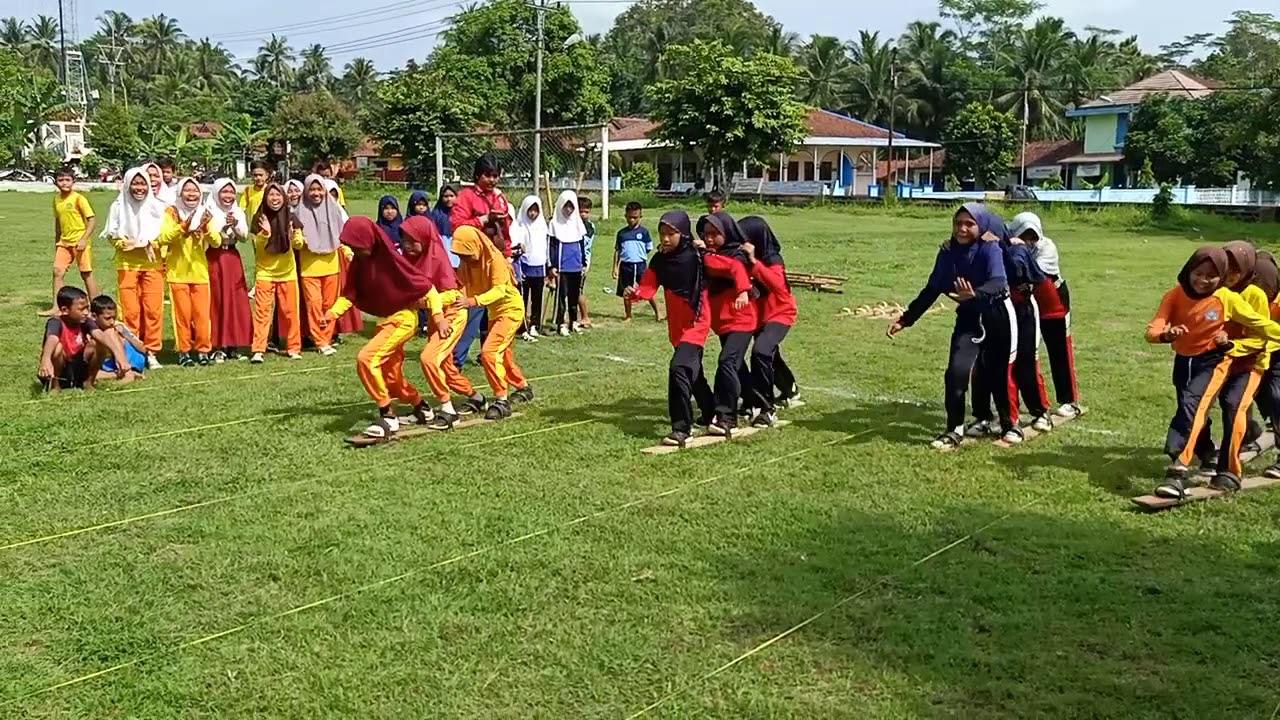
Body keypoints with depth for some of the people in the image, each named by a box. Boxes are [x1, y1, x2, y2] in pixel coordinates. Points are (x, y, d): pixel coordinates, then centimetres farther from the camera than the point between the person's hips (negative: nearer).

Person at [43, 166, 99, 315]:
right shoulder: (57, 199, 8)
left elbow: (92, 220, -13)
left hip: (79, 242, -6)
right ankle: (56, 307, 3)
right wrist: (56, 242, 22)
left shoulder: (78, 198, -11)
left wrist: (84, 239, -20)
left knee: (86, 274, 1)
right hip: (64, 241, 6)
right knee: (57, 272, -1)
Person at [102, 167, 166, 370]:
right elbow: (112, 235, 1)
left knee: (153, 309, -3)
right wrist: (140, 244, -12)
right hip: (127, 264, -1)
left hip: (152, 264, 1)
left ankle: (151, 352, 5)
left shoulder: (157, 207, 4)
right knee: (130, 310, -3)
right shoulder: (119, 207, 3)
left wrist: (150, 243, -13)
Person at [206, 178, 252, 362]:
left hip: (233, 259, 4)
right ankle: (218, 347, 1)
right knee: (216, 301, -3)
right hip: (214, 259, -4)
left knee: (236, 301, 2)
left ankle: (233, 345, 11)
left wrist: (235, 224, -15)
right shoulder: (209, 212, -5)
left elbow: (244, 236, 2)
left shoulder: (238, 212, 9)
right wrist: (225, 225, -21)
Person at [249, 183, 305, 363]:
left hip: (287, 271, 1)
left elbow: (299, 245, -5)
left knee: (290, 311, 5)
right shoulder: (259, 219, -4)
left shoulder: (290, 218, -1)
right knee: (262, 310, -6)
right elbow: (257, 246, -5)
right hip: (264, 272, -1)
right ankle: (258, 350, -7)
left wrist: (294, 237, -27)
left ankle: (293, 348, 14)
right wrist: (264, 234, -24)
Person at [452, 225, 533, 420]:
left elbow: (500, 289, -35)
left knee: (489, 352, -20)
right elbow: (462, 287, -9)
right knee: (502, 355, 20)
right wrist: (457, 298, -33)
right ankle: (523, 388, 42)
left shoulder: (494, 259, -27)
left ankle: (502, 400, -14)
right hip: (495, 312, 9)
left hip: (511, 309, -9)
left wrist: (473, 301, -49)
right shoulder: (466, 263, -5)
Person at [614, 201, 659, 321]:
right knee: (626, 292, 10)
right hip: (625, 265, 2)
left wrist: (640, 255, 0)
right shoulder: (621, 233, 6)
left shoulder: (644, 231, 0)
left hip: (640, 265, -2)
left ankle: (657, 312, 11)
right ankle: (628, 315, 23)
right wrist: (615, 267, 6)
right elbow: (617, 251, 10)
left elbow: (649, 249, 6)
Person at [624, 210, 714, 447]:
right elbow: (648, 287, -11)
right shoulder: (659, 261, -2)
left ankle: (682, 429, -18)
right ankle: (710, 414, 45)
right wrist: (634, 294, -30)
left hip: (697, 323, -7)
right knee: (693, 372, 22)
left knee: (679, 368, -22)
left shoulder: (697, 257, -17)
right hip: (676, 325, 7)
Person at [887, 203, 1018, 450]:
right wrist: (906, 319, -1)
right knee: (956, 371, -11)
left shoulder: (990, 249, -18)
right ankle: (954, 430, 2)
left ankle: (1010, 424, 30)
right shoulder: (948, 252, -5)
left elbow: (998, 282, -34)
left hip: (997, 317, -3)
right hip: (968, 318, 3)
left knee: (998, 374, 7)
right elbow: (932, 289, 1)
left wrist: (976, 294, -56)